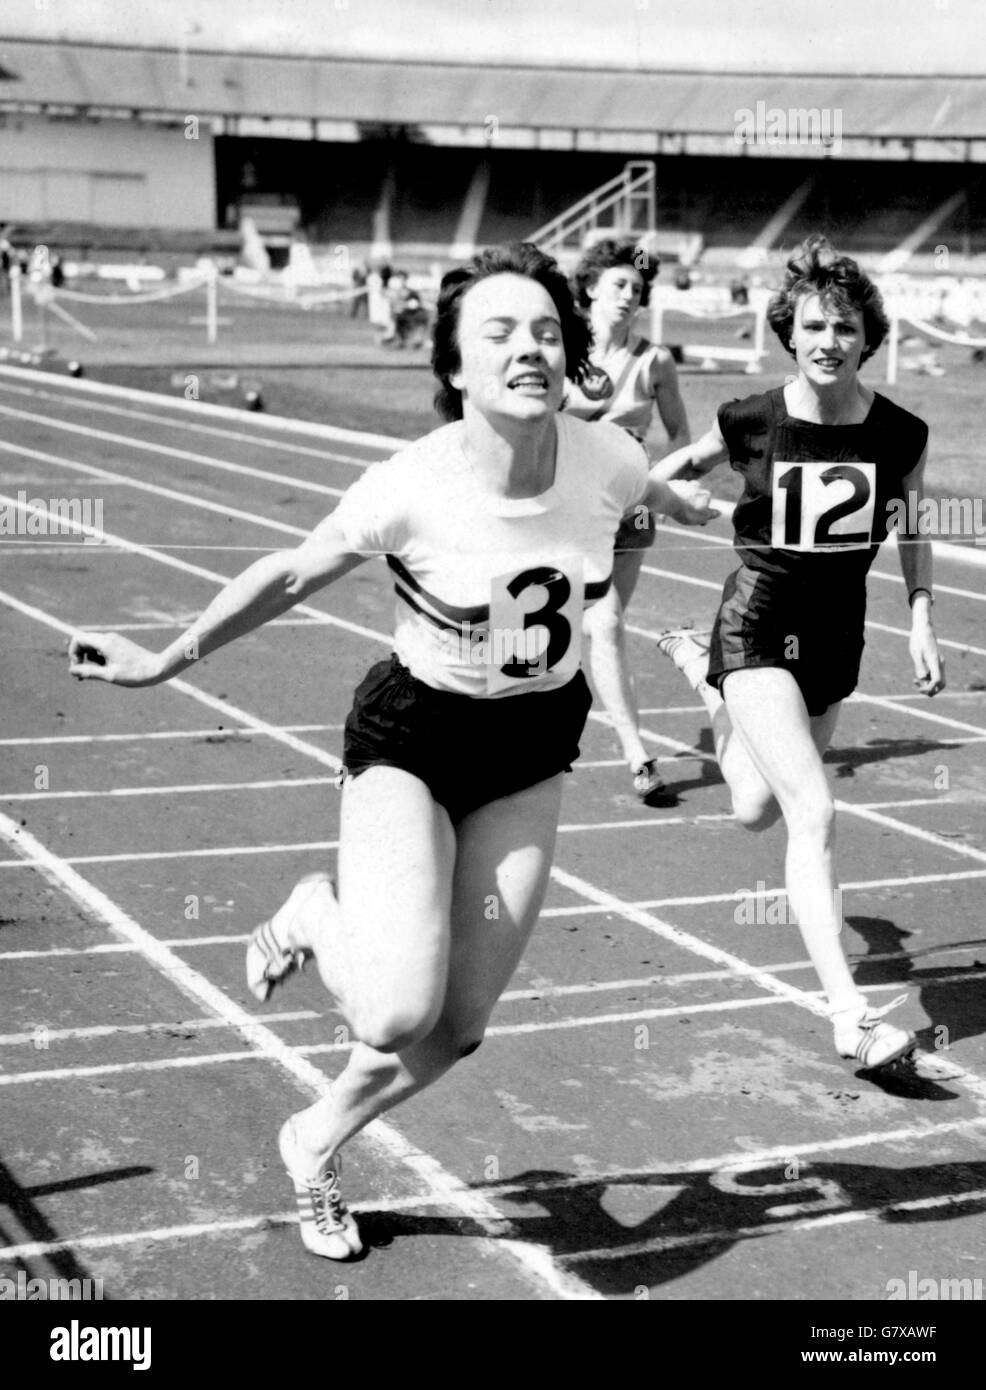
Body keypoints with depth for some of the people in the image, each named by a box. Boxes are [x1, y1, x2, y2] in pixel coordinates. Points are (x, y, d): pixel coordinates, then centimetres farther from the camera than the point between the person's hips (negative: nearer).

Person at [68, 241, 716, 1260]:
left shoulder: (607, 461, -16)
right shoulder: (410, 488, -25)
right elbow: (291, 575, -9)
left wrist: (682, 502, 33)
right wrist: (164, 662, -3)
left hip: (531, 752, 4)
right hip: (411, 740, -4)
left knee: (457, 1027, 6)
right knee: (397, 1015, -20)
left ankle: (315, 1145, 34)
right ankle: (316, 916, 14)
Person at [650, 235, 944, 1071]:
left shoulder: (902, 434, -8)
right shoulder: (751, 423, -14)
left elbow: (911, 531, 9)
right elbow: (679, 469, 8)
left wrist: (922, 621, 3)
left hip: (837, 633, 4)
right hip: (759, 624, -4)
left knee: (757, 809, 24)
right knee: (813, 813, -19)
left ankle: (701, 672, 56)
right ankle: (851, 1015, -18)